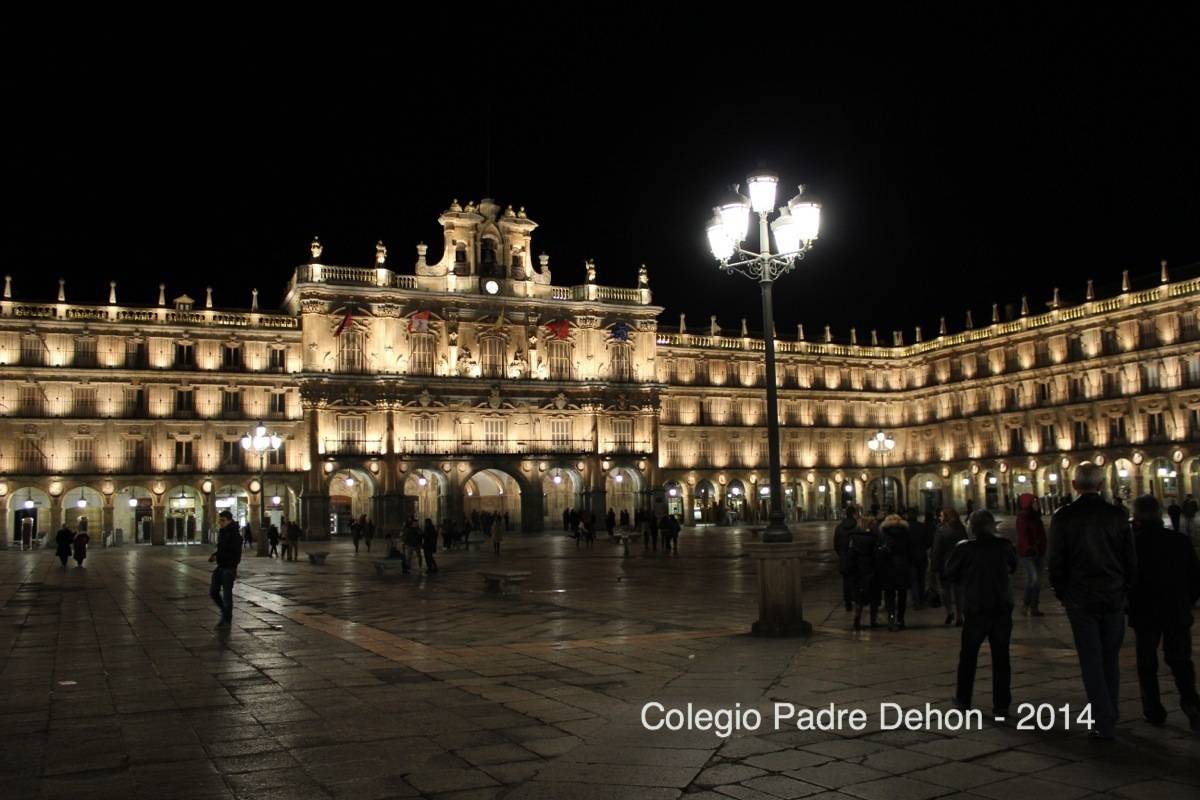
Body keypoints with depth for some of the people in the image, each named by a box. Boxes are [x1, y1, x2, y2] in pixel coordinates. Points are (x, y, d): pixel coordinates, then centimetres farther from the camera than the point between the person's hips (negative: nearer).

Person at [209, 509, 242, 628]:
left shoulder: (235, 535, -16)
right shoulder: (222, 532, 10)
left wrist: (218, 556, -23)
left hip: (229, 568, -8)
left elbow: (235, 554, -21)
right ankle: (225, 611, 28)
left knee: (227, 594, -1)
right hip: (220, 567, 8)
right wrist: (214, 555, 1)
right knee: (213, 592, 9)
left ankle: (227, 620, 10)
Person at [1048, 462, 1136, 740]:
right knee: (1110, 660, 16)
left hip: (1080, 599, -2)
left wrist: (1062, 594, 7)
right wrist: (1123, 590, 14)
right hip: (1114, 598, 2)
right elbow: (1131, 561, 1)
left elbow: (1056, 561, -6)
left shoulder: (1063, 517, -8)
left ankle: (1103, 723, 3)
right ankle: (1110, 716, 25)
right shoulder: (1117, 515, -4)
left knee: (1091, 662, 4)